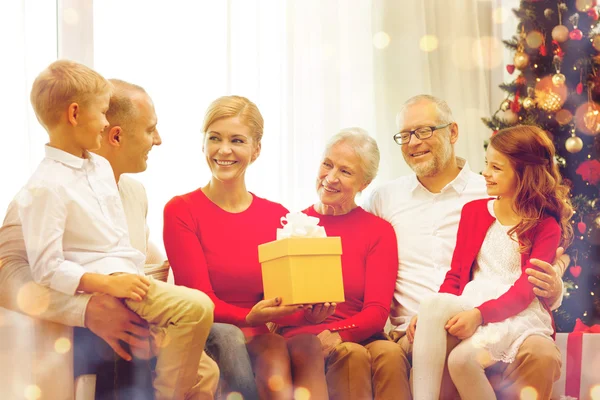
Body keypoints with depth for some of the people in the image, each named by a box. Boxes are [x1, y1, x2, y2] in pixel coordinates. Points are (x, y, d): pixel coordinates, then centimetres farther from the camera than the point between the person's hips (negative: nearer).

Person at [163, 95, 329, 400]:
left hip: (271, 332, 3)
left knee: (307, 345, -31)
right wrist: (250, 317, -27)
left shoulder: (279, 216, 12)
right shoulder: (180, 211, 2)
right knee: (272, 354, -34)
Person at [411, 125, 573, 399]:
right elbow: (456, 274, 13)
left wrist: (480, 314, -25)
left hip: (519, 314, -4)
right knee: (432, 305, -32)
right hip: (470, 305, 4)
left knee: (463, 358, -33)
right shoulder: (474, 211, 16)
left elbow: (525, 291, -8)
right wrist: (429, 314, -6)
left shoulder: (546, 227, 2)